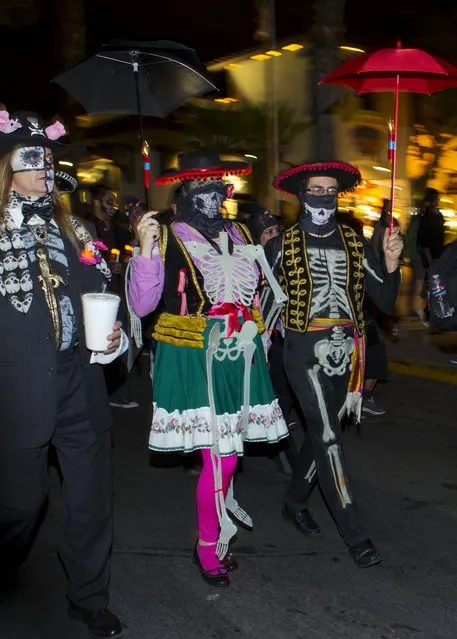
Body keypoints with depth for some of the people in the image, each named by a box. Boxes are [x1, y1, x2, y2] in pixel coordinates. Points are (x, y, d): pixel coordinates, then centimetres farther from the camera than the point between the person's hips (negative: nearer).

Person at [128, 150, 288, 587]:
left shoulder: (239, 236, 12)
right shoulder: (169, 239, -6)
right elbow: (142, 304, -15)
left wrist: (255, 338, 20)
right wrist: (147, 250, -25)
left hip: (237, 355, 6)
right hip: (194, 358, -5)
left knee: (224, 453, 10)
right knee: (220, 457, -6)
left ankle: (217, 536, 29)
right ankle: (207, 545, 16)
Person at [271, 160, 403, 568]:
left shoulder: (354, 242, 6)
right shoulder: (286, 244, -1)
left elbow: (386, 301, 1)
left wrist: (391, 266, -14)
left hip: (345, 351, 4)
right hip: (305, 351, -4)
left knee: (322, 431, 15)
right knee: (328, 437, -8)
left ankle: (296, 501, 38)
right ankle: (354, 534, 1)